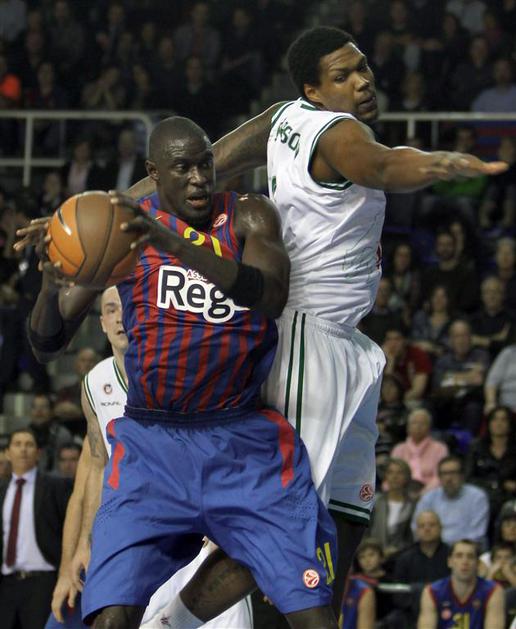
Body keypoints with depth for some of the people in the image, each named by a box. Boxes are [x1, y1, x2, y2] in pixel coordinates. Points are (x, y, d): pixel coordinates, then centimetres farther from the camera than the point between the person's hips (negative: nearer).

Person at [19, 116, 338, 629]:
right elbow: (47, 346, 1)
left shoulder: (248, 217, 0)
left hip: (244, 442, 0)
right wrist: (51, 280, -20)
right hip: (152, 442, 0)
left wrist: (176, 244, -33)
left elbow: (272, 296, -22)